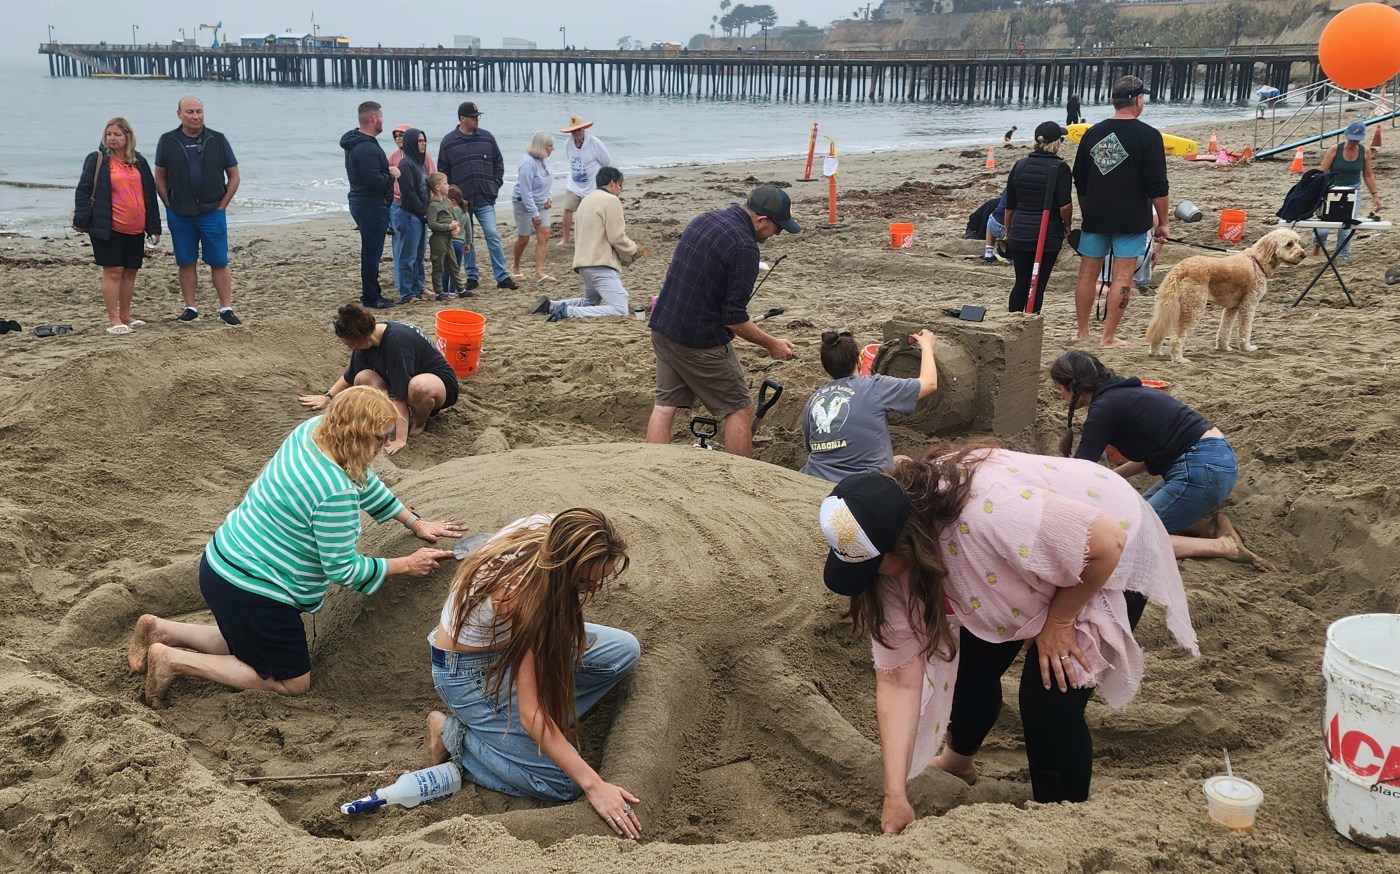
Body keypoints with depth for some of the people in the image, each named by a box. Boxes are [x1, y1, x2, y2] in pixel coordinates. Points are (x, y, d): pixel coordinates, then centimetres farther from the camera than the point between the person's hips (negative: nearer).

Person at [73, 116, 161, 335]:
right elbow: (83, 191, -3)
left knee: (130, 272, 10)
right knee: (113, 272, -5)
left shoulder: (139, 162, 12)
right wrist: (81, 220, -12)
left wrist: (154, 226, 13)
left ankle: (125, 316, 22)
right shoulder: (98, 160, -1)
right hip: (108, 228, -5)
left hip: (136, 229, 5)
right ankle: (113, 320, -1)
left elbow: (150, 194, 15)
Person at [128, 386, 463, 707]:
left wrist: (414, 522, 15)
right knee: (293, 683, 9)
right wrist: (407, 565, -7)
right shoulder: (337, 494, -30)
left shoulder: (311, 430, -4)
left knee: (249, 644, 31)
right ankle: (174, 661, 1)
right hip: (250, 593, -9)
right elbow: (343, 569, -18)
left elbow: (364, 481, 13)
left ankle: (160, 630, 20)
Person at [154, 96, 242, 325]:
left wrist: (222, 205, -1)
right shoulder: (167, 141, 3)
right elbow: (160, 178, 9)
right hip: (179, 215, 1)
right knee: (186, 263, 6)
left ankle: (226, 309, 2)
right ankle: (190, 308, 14)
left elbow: (234, 176, 7)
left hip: (212, 212, -1)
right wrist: (170, 206, 0)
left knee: (219, 262, -2)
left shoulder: (218, 140, 3)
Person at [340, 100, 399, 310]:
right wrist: (392, 175, -11)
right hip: (372, 206, -11)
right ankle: (371, 298, 3)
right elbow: (374, 181, -28)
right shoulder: (367, 148, -21)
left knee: (371, 251, 17)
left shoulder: (355, 143, 13)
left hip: (361, 203, 11)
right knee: (372, 252, -3)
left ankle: (372, 294, 25)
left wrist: (387, 173, 9)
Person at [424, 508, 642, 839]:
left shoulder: (547, 526, -22)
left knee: (624, 651, -4)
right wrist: (594, 785, -35)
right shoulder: (521, 593, -40)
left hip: (507, 638, 8)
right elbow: (531, 713, -35)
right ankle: (455, 736, 2)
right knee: (562, 783, -11)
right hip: (469, 671, -8)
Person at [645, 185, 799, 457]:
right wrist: (772, 344, -4)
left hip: (662, 327, 8)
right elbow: (734, 319, -17)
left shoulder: (704, 218, 7)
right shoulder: (744, 247, -20)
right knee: (738, 408, 6)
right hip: (699, 341, -8)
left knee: (664, 406, 12)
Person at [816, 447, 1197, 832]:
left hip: (1112, 559, -6)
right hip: (1030, 558, 7)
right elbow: (898, 676, -19)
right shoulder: (893, 555, -21)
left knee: (1048, 699, -16)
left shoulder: (988, 513, -44)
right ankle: (958, 758, 48)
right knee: (973, 665, 15)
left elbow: (1106, 543, -34)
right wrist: (895, 796, -22)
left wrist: (1057, 620, -21)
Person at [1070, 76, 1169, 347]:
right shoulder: (1148, 136, -9)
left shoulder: (1092, 133, 5)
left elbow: (1079, 182, 12)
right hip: (1130, 220, -4)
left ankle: (1082, 332, 17)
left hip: (1095, 217, 4)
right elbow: (1157, 186, -10)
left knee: (1088, 273, 11)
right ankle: (1108, 337, 0)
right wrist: (1162, 223, -1)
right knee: (1122, 277, 1)